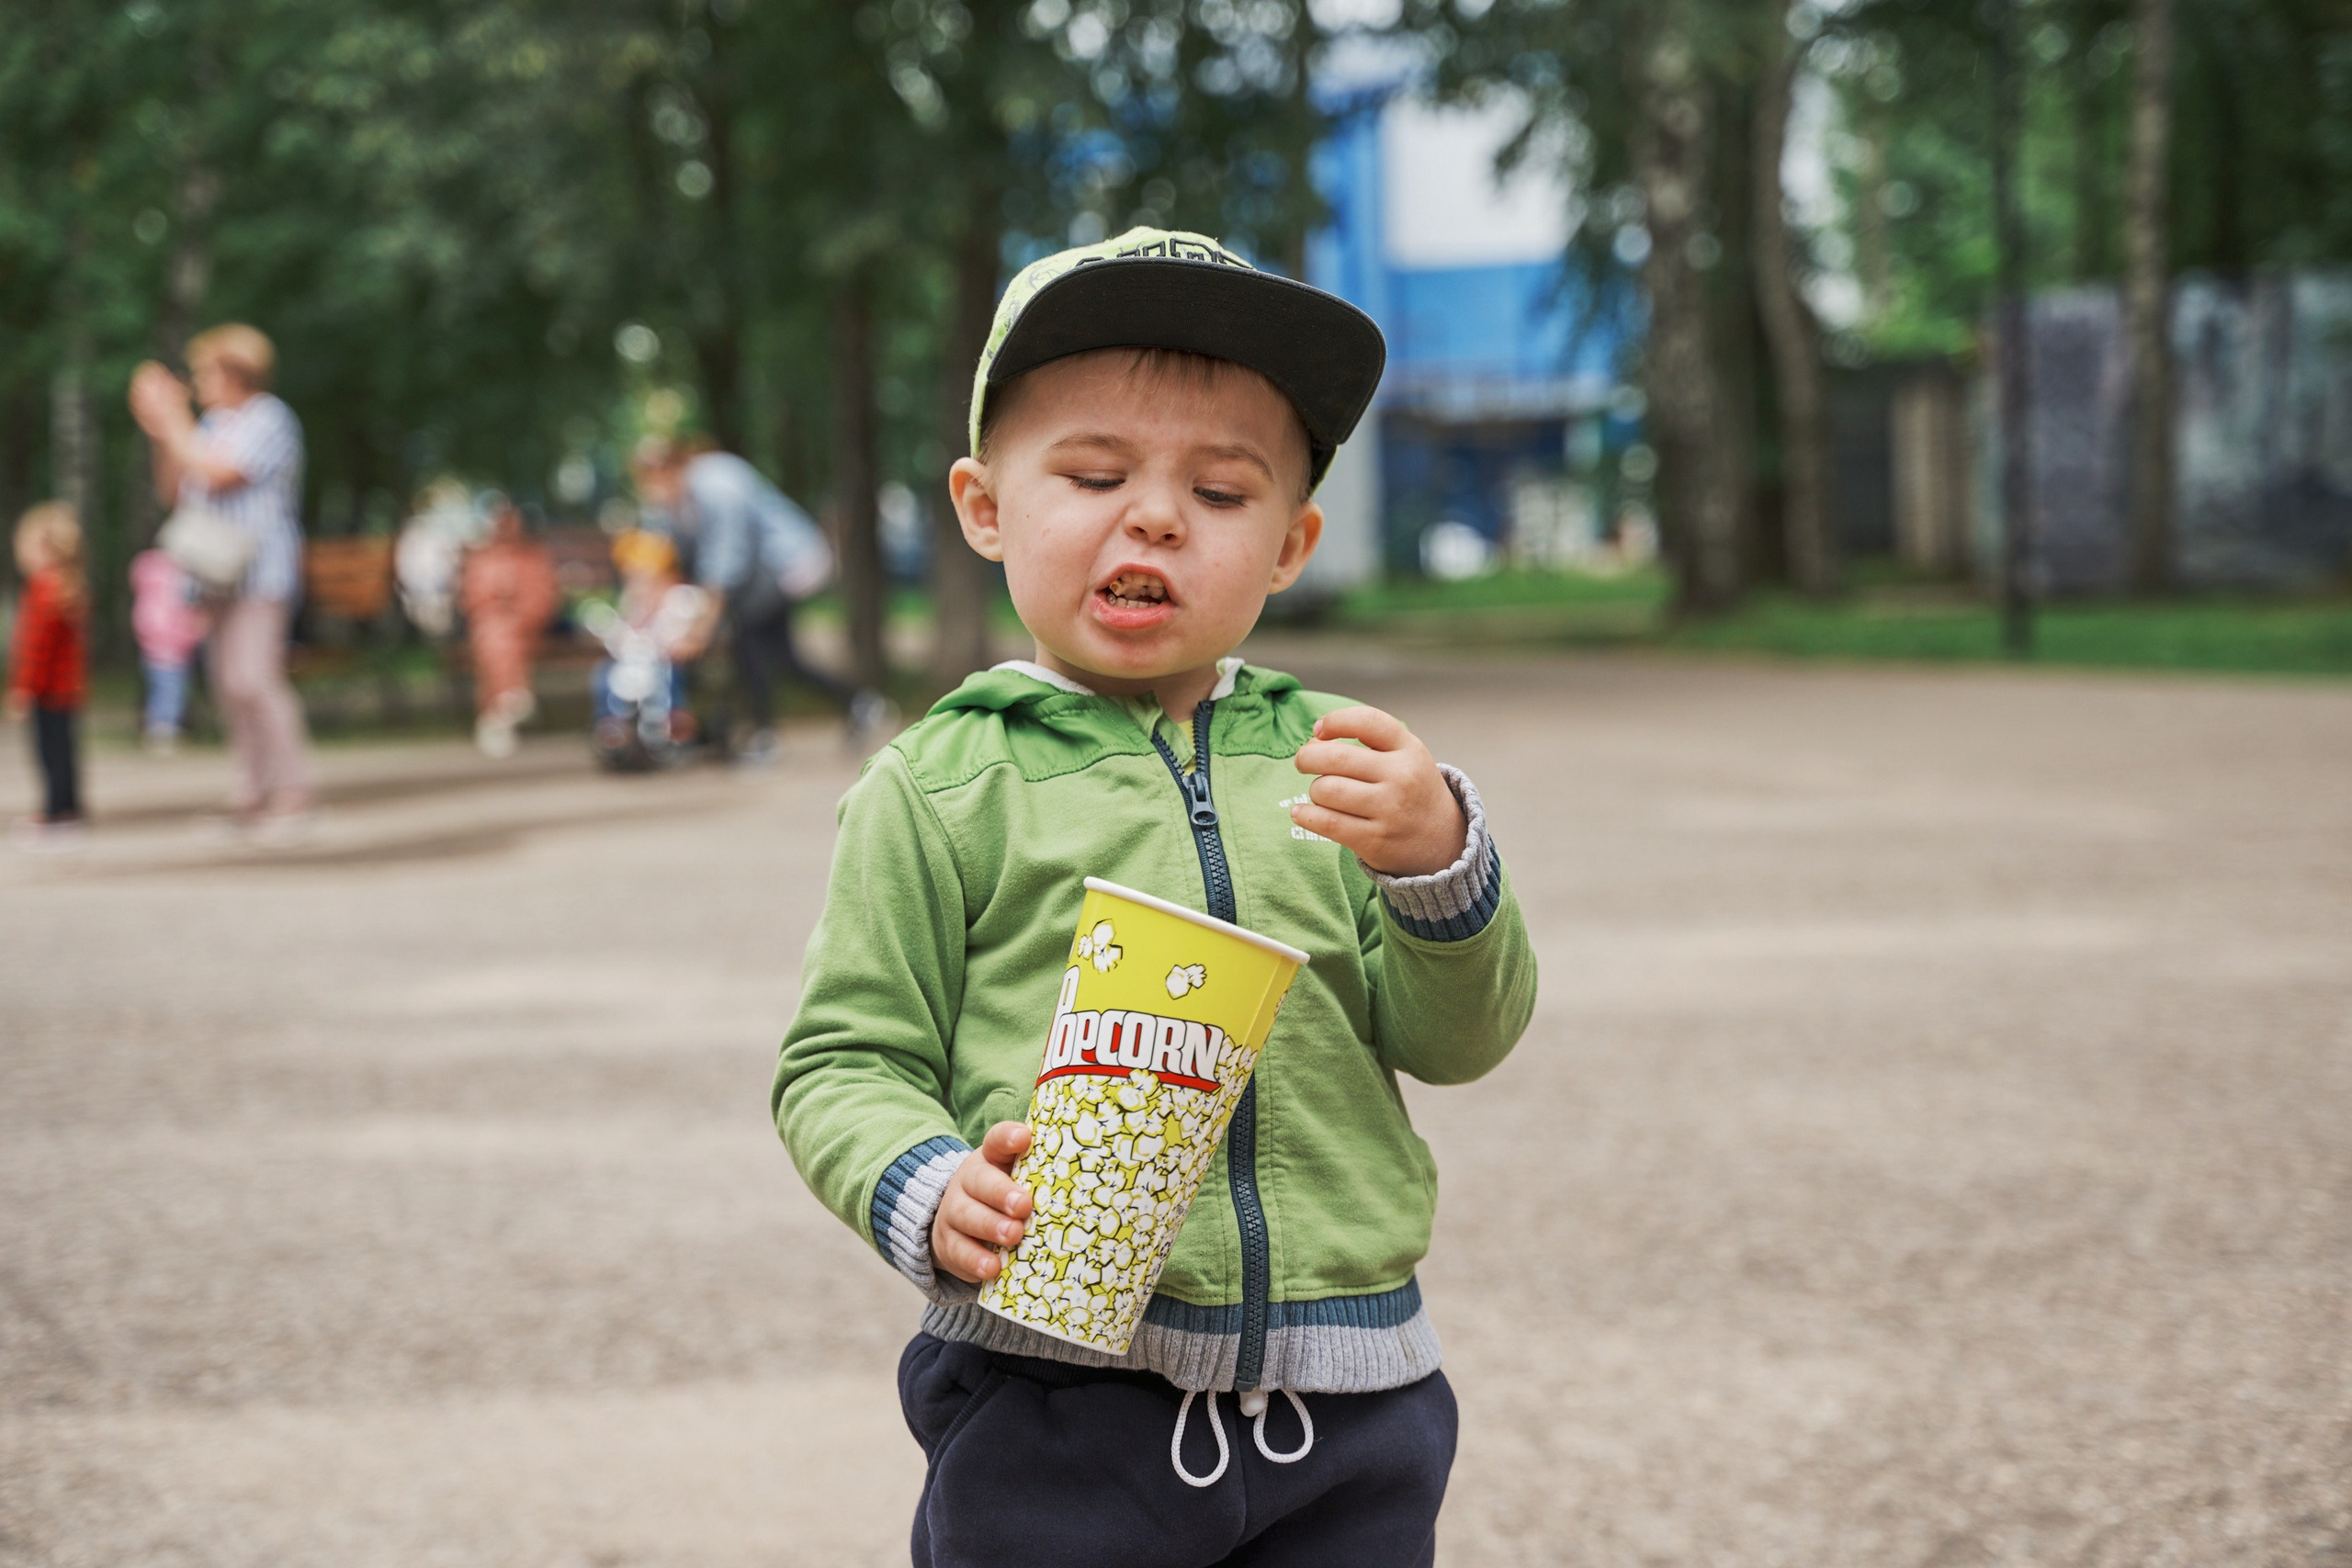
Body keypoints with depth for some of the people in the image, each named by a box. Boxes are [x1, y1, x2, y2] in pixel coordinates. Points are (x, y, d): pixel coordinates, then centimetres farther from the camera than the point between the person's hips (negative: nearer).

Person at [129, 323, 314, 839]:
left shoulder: (269, 420, -8)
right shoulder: (213, 424, 17)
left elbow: (216, 474, -18)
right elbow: (173, 491, 20)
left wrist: (172, 422, -8)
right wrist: (162, 434, 7)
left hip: (260, 570, -9)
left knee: (254, 678, -17)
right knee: (230, 687, 8)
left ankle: (291, 797, -13)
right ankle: (252, 796, 14)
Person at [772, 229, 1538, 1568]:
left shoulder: (1331, 762, 8)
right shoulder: (941, 789, -1)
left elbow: (1460, 1039, 5)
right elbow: (845, 1065, 0)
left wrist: (1436, 864, -13)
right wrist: (931, 1194, -19)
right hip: (1054, 1414, -3)